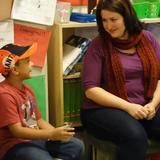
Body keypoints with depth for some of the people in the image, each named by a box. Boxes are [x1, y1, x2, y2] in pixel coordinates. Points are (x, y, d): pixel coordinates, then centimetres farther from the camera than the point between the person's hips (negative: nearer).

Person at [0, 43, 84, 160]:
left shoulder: (27, 89, 11)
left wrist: (57, 133, -7)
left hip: (35, 139, 9)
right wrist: (52, 134, -25)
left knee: (77, 146, -2)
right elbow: (17, 131, -21)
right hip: (14, 146, -8)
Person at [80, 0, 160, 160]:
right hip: (104, 109, -3)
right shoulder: (98, 45, -4)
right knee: (135, 136, -33)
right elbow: (90, 89, -9)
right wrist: (128, 106, -17)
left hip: (145, 108, 4)